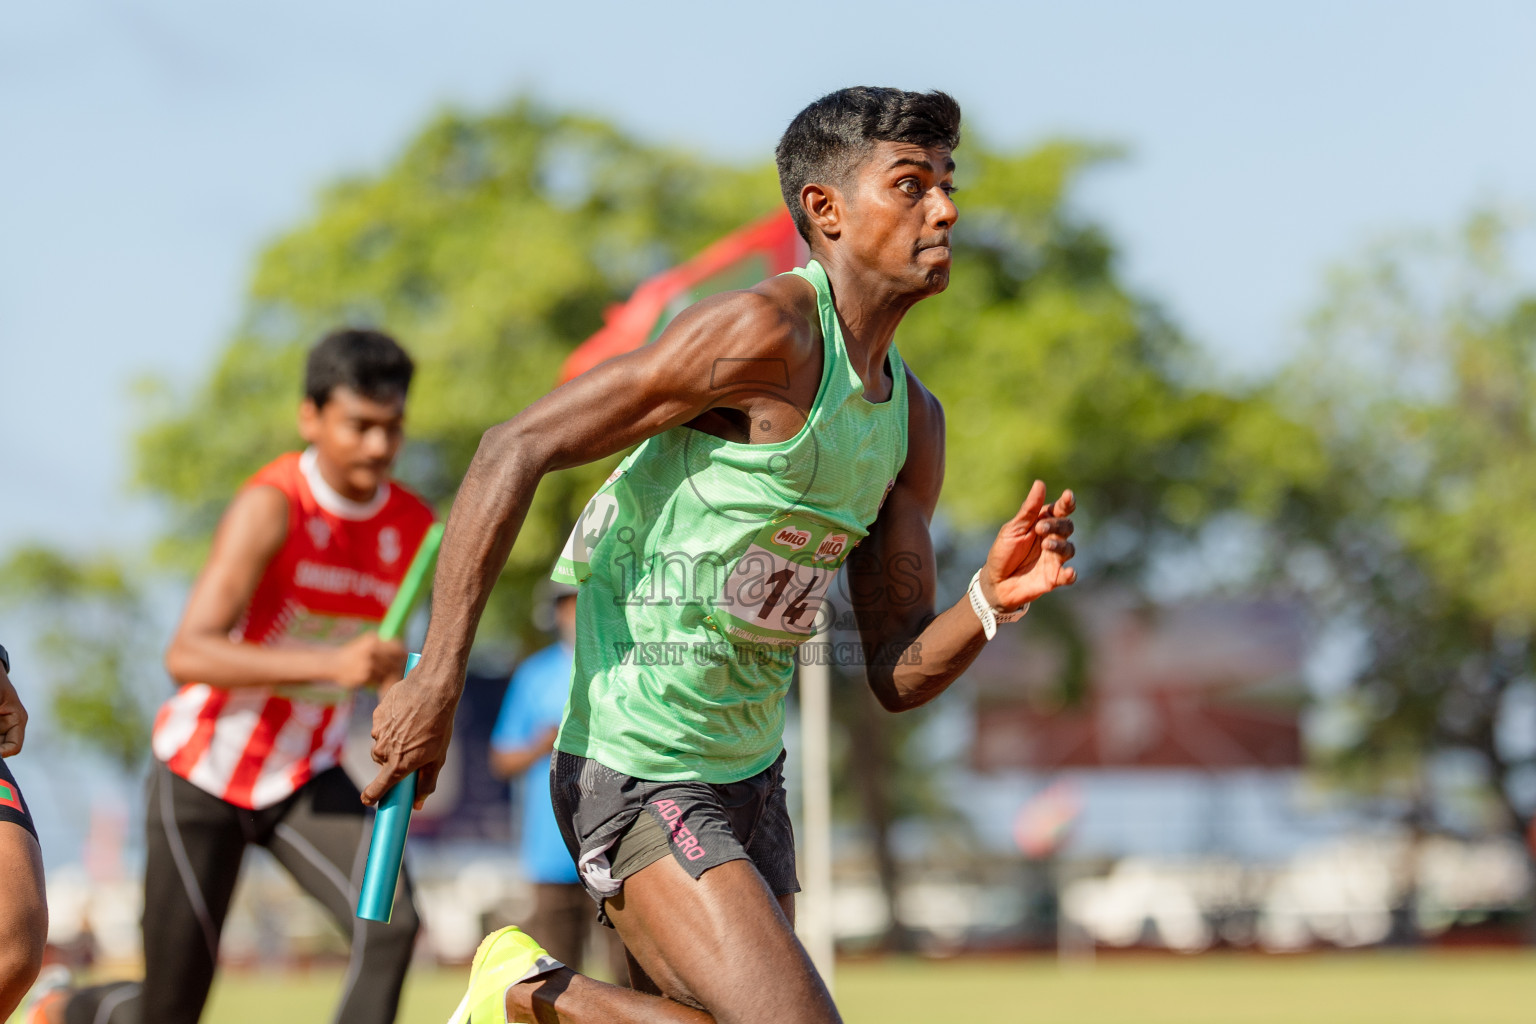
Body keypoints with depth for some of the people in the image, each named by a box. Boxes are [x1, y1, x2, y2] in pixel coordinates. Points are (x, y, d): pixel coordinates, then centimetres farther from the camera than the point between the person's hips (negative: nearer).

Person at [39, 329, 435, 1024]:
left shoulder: (412, 526, -2)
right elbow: (187, 655, -34)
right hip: (203, 776, -5)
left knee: (390, 921, -25)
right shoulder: (272, 505, -22)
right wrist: (329, 665, -44)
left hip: (306, 781, 5)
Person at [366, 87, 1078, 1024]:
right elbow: (516, 449, -17)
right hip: (637, 780, -9)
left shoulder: (912, 419, 9)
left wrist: (993, 598, -11)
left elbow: (898, 674, 10)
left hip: (750, 773, 9)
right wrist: (439, 678, -22)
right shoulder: (764, 334, -16)